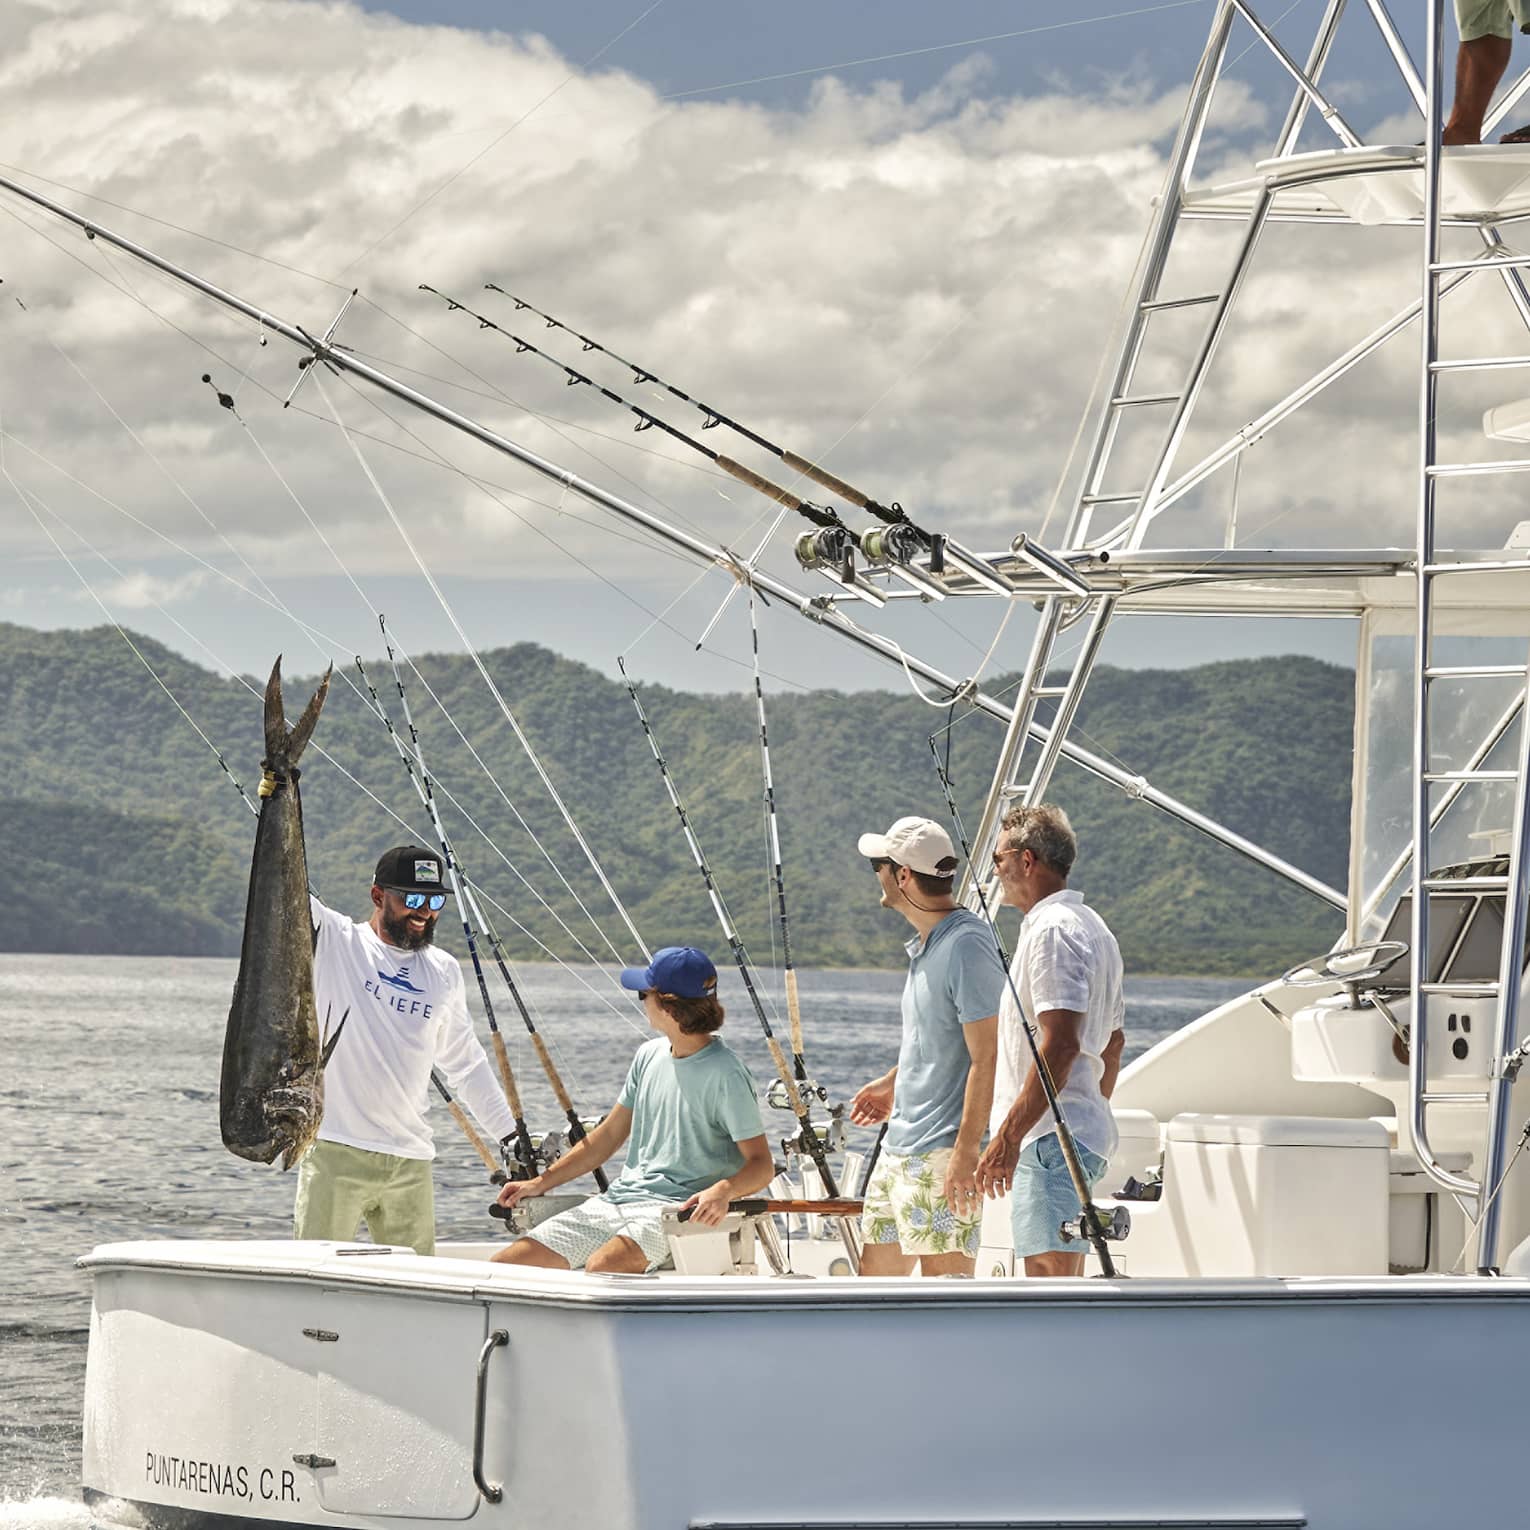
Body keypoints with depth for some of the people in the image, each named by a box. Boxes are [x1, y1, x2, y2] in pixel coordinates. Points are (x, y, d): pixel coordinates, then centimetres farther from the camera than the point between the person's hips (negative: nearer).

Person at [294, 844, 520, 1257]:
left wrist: (508, 1134, 22)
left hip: (411, 1160, 4)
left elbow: (466, 1063, 24)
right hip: (336, 1149, -4)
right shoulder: (335, 942, 2)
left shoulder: (444, 972, 15)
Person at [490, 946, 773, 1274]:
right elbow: (610, 1135, 22)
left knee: (600, 1267, -38)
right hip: (615, 1202, 8)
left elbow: (761, 1165, -12)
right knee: (504, 1266, -7)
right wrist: (540, 1183, 16)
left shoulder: (724, 1074, -10)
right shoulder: (650, 1056, 14)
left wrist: (723, 1191, -34)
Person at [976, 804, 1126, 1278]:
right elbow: (1113, 1042, 26)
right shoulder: (1092, 927, 20)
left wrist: (1008, 1135, -24)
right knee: (1061, 1283, 12)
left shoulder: (1052, 931, -14)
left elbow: (1061, 1045, -23)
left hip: (1050, 1138, -11)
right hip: (1081, 1135, 11)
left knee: (1049, 1275, -14)